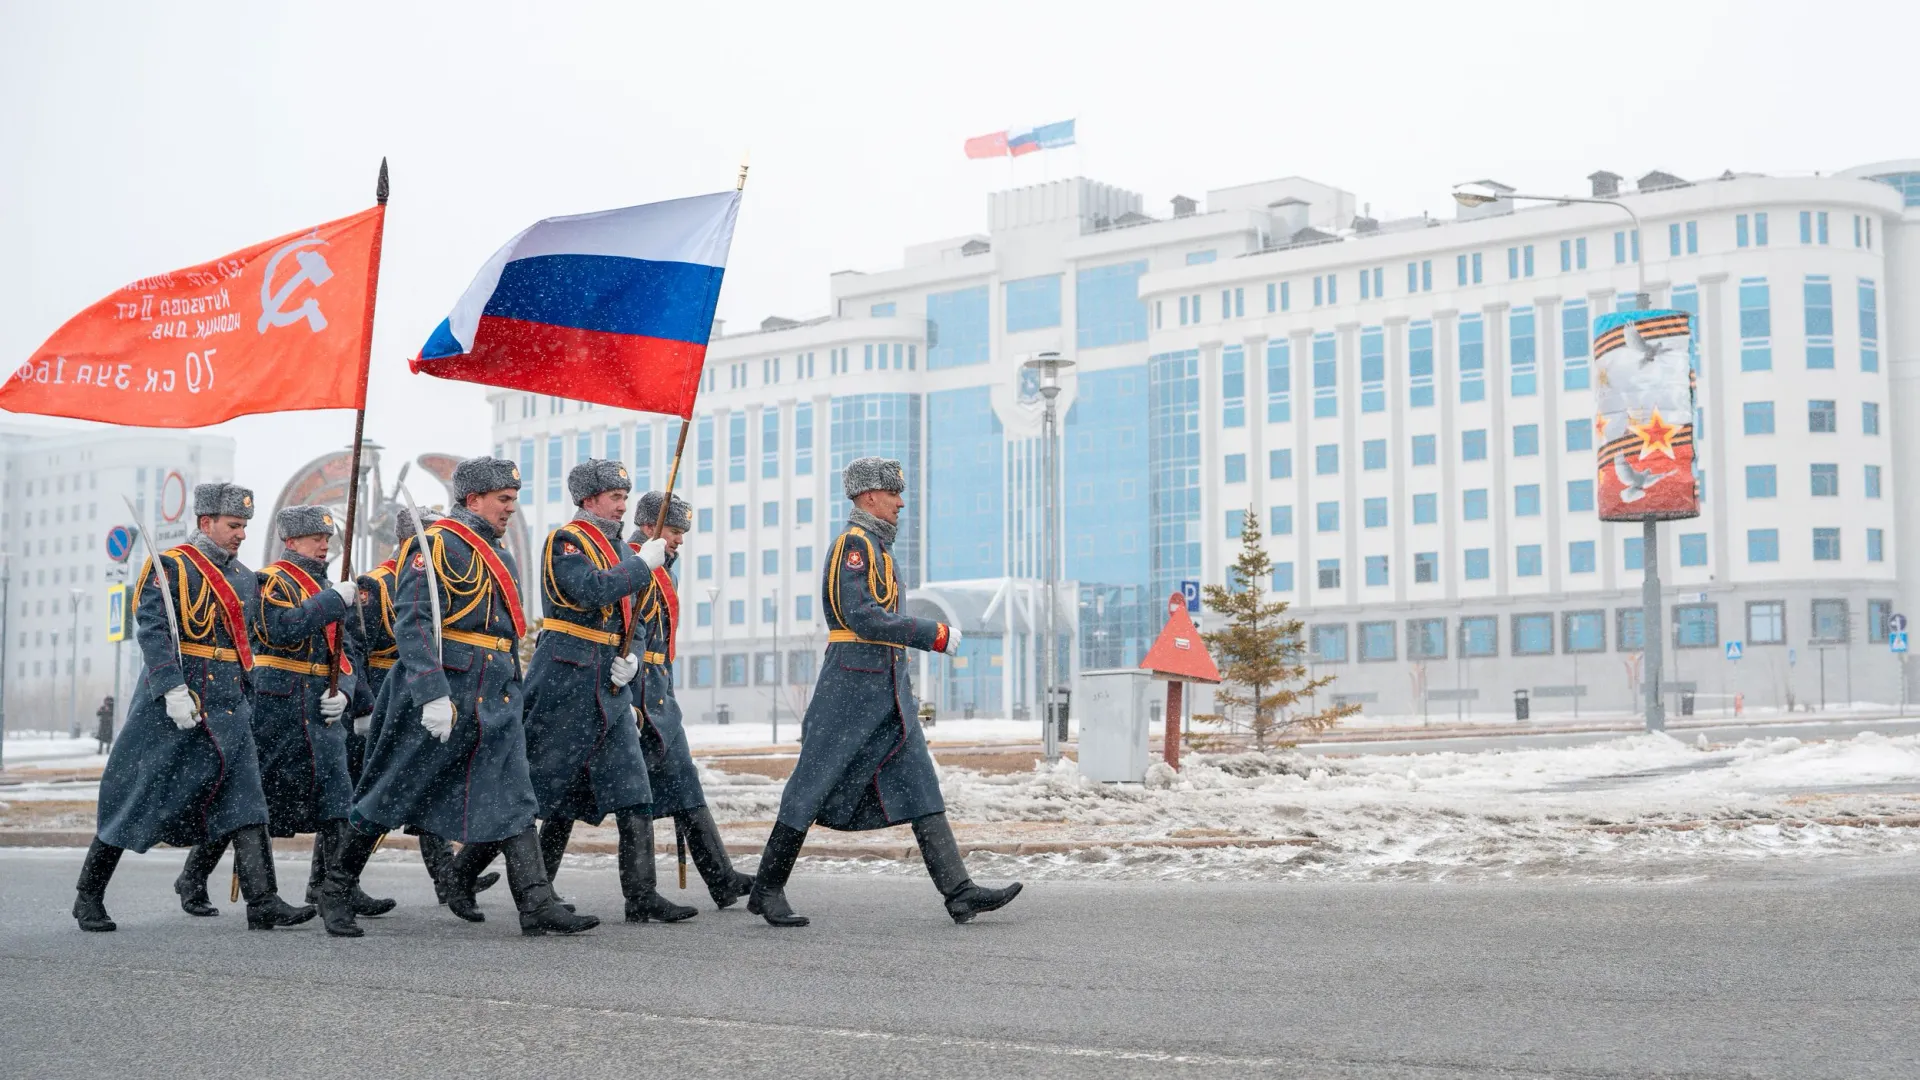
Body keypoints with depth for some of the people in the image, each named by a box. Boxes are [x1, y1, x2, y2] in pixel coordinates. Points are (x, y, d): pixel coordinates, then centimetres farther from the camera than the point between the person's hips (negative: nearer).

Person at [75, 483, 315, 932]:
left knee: (244, 799, -6)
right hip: (172, 705, -6)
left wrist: (246, 701, 21)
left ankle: (263, 904, -12)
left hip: (229, 708, 6)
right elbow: (152, 631, -17)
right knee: (137, 799, 3)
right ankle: (88, 897, 17)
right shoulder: (169, 568, -6)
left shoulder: (244, 579, 16)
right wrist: (173, 689, -26)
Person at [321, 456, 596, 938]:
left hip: (496, 700, 8)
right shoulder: (438, 544, -10)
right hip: (442, 697, -8)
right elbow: (412, 622, -20)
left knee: (511, 803, -1)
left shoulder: (498, 551, 18)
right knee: (389, 798, 3)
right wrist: (432, 695, -28)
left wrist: (510, 692, 24)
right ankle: (336, 892, 16)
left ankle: (539, 907, -3)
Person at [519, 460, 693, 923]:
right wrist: (643, 563, -17)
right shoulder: (565, 542, -7)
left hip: (609, 689, 8)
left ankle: (642, 895, 0)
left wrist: (631, 659, 1)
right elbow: (591, 591, -26)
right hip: (566, 681, -8)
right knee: (541, 788, -1)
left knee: (633, 795, 1)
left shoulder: (619, 550, 18)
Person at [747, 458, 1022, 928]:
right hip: (852, 682, -9)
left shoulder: (876, 547, 20)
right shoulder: (853, 542, -10)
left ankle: (960, 892, -5)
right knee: (814, 785, -2)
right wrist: (935, 635, -20)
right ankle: (767, 891, 8)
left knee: (918, 786, 1)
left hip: (889, 690, 9)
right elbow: (861, 617, -21)